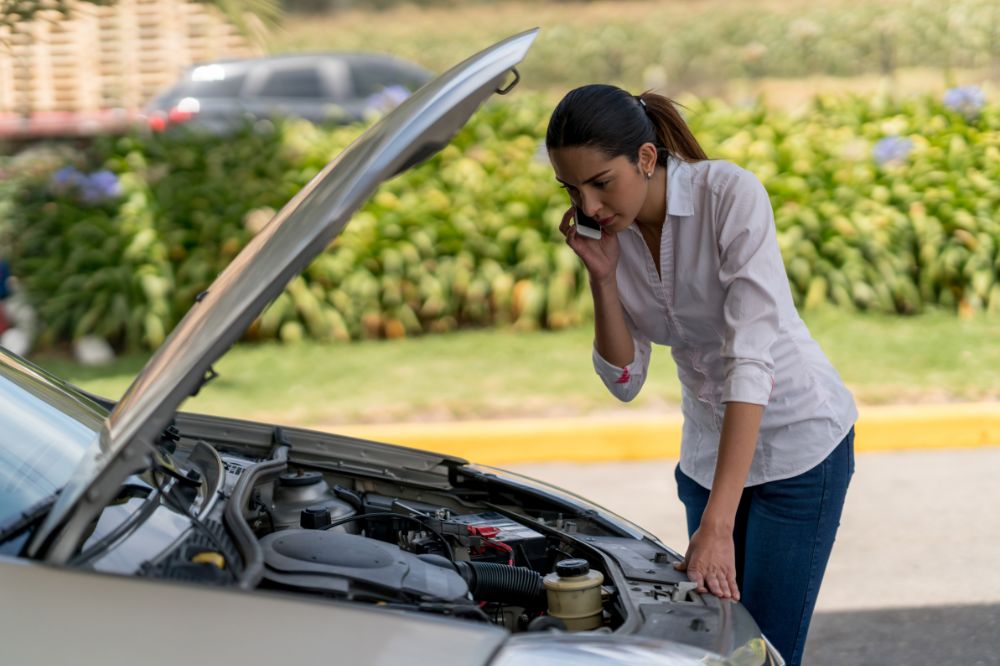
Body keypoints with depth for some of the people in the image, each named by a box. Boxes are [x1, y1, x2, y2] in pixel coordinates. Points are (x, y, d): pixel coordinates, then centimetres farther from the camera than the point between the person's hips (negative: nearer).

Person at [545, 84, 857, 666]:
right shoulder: (609, 232, -7)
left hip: (799, 440, -6)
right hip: (708, 446, 6)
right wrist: (602, 277, -18)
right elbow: (625, 381, -2)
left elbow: (751, 358, -33)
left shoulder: (731, 194, -26)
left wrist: (718, 522, -39)